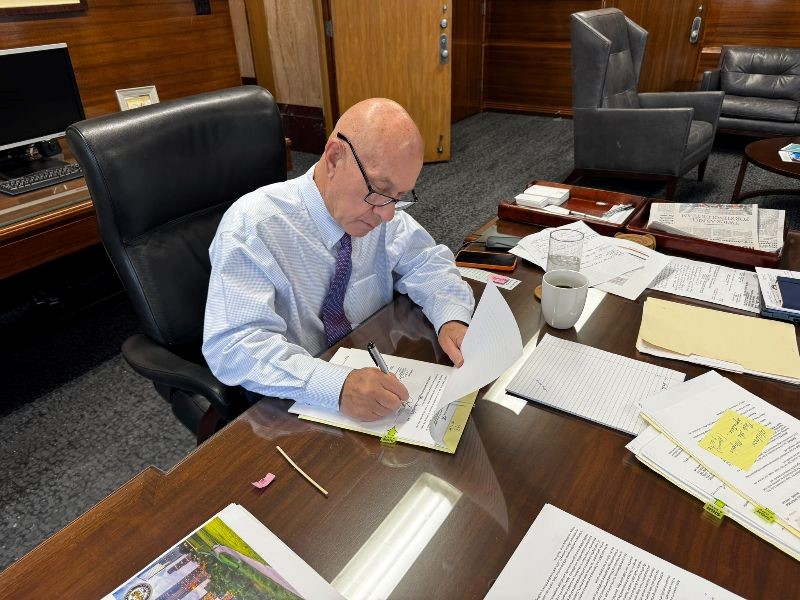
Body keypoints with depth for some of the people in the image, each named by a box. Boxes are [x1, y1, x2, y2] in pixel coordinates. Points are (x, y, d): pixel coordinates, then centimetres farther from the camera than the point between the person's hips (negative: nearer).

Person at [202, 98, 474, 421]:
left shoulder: (379, 212, -6)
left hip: (376, 374, 3)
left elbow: (428, 263, 4)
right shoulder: (252, 226, -20)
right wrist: (337, 385, -39)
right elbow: (232, 345, -26)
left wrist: (453, 319, -17)